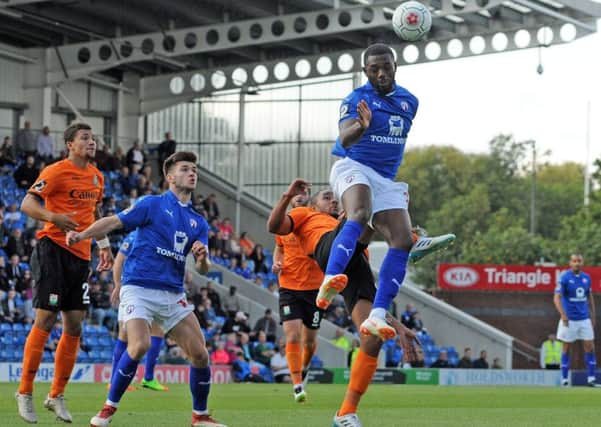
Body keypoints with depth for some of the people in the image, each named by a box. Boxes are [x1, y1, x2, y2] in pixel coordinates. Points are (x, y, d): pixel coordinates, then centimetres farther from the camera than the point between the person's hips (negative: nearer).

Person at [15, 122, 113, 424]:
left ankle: (56, 396, 13)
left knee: (74, 327, 4)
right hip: (53, 249, -7)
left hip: (81, 255, 7)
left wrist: (103, 245, 21)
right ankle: (25, 393, 0)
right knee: (45, 319, -9)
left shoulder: (96, 176, 14)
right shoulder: (57, 172, -9)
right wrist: (54, 218, -28)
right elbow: (26, 205, -13)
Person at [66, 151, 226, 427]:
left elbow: (203, 269, 10)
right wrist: (82, 234, -22)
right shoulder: (153, 205, 0)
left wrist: (202, 257, -14)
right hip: (139, 287, -5)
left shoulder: (198, 222, 14)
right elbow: (114, 222, -7)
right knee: (140, 345, -26)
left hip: (173, 294, 5)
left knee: (200, 354, -2)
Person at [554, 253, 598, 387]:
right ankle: (564, 380, 8)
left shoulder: (586, 278, 7)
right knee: (566, 348, 2)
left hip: (584, 319, 4)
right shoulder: (564, 278, -9)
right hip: (569, 320, -4)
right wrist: (563, 314, -27)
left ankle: (591, 378, 5)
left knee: (590, 347, -1)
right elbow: (557, 297, -14)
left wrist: (592, 315, 14)